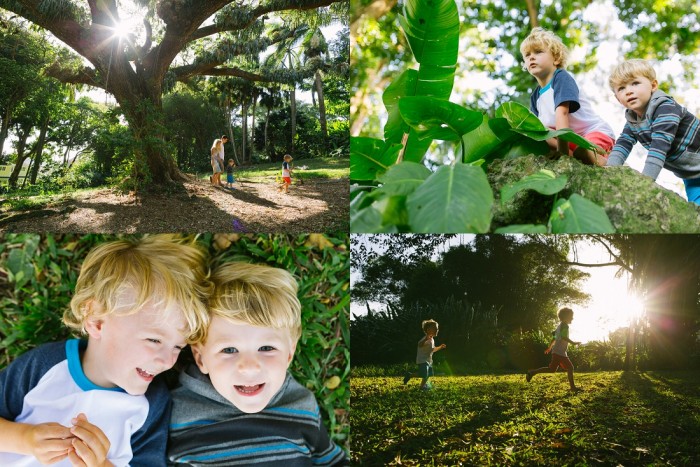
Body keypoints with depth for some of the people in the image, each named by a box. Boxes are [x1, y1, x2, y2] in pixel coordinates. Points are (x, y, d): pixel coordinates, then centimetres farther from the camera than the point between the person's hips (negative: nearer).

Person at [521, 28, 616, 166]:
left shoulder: (561, 77, -15)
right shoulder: (536, 96, 5)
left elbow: (562, 112, -28)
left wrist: (562, 151, -38)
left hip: (597, 133, -7)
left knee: (582, 152, -36)